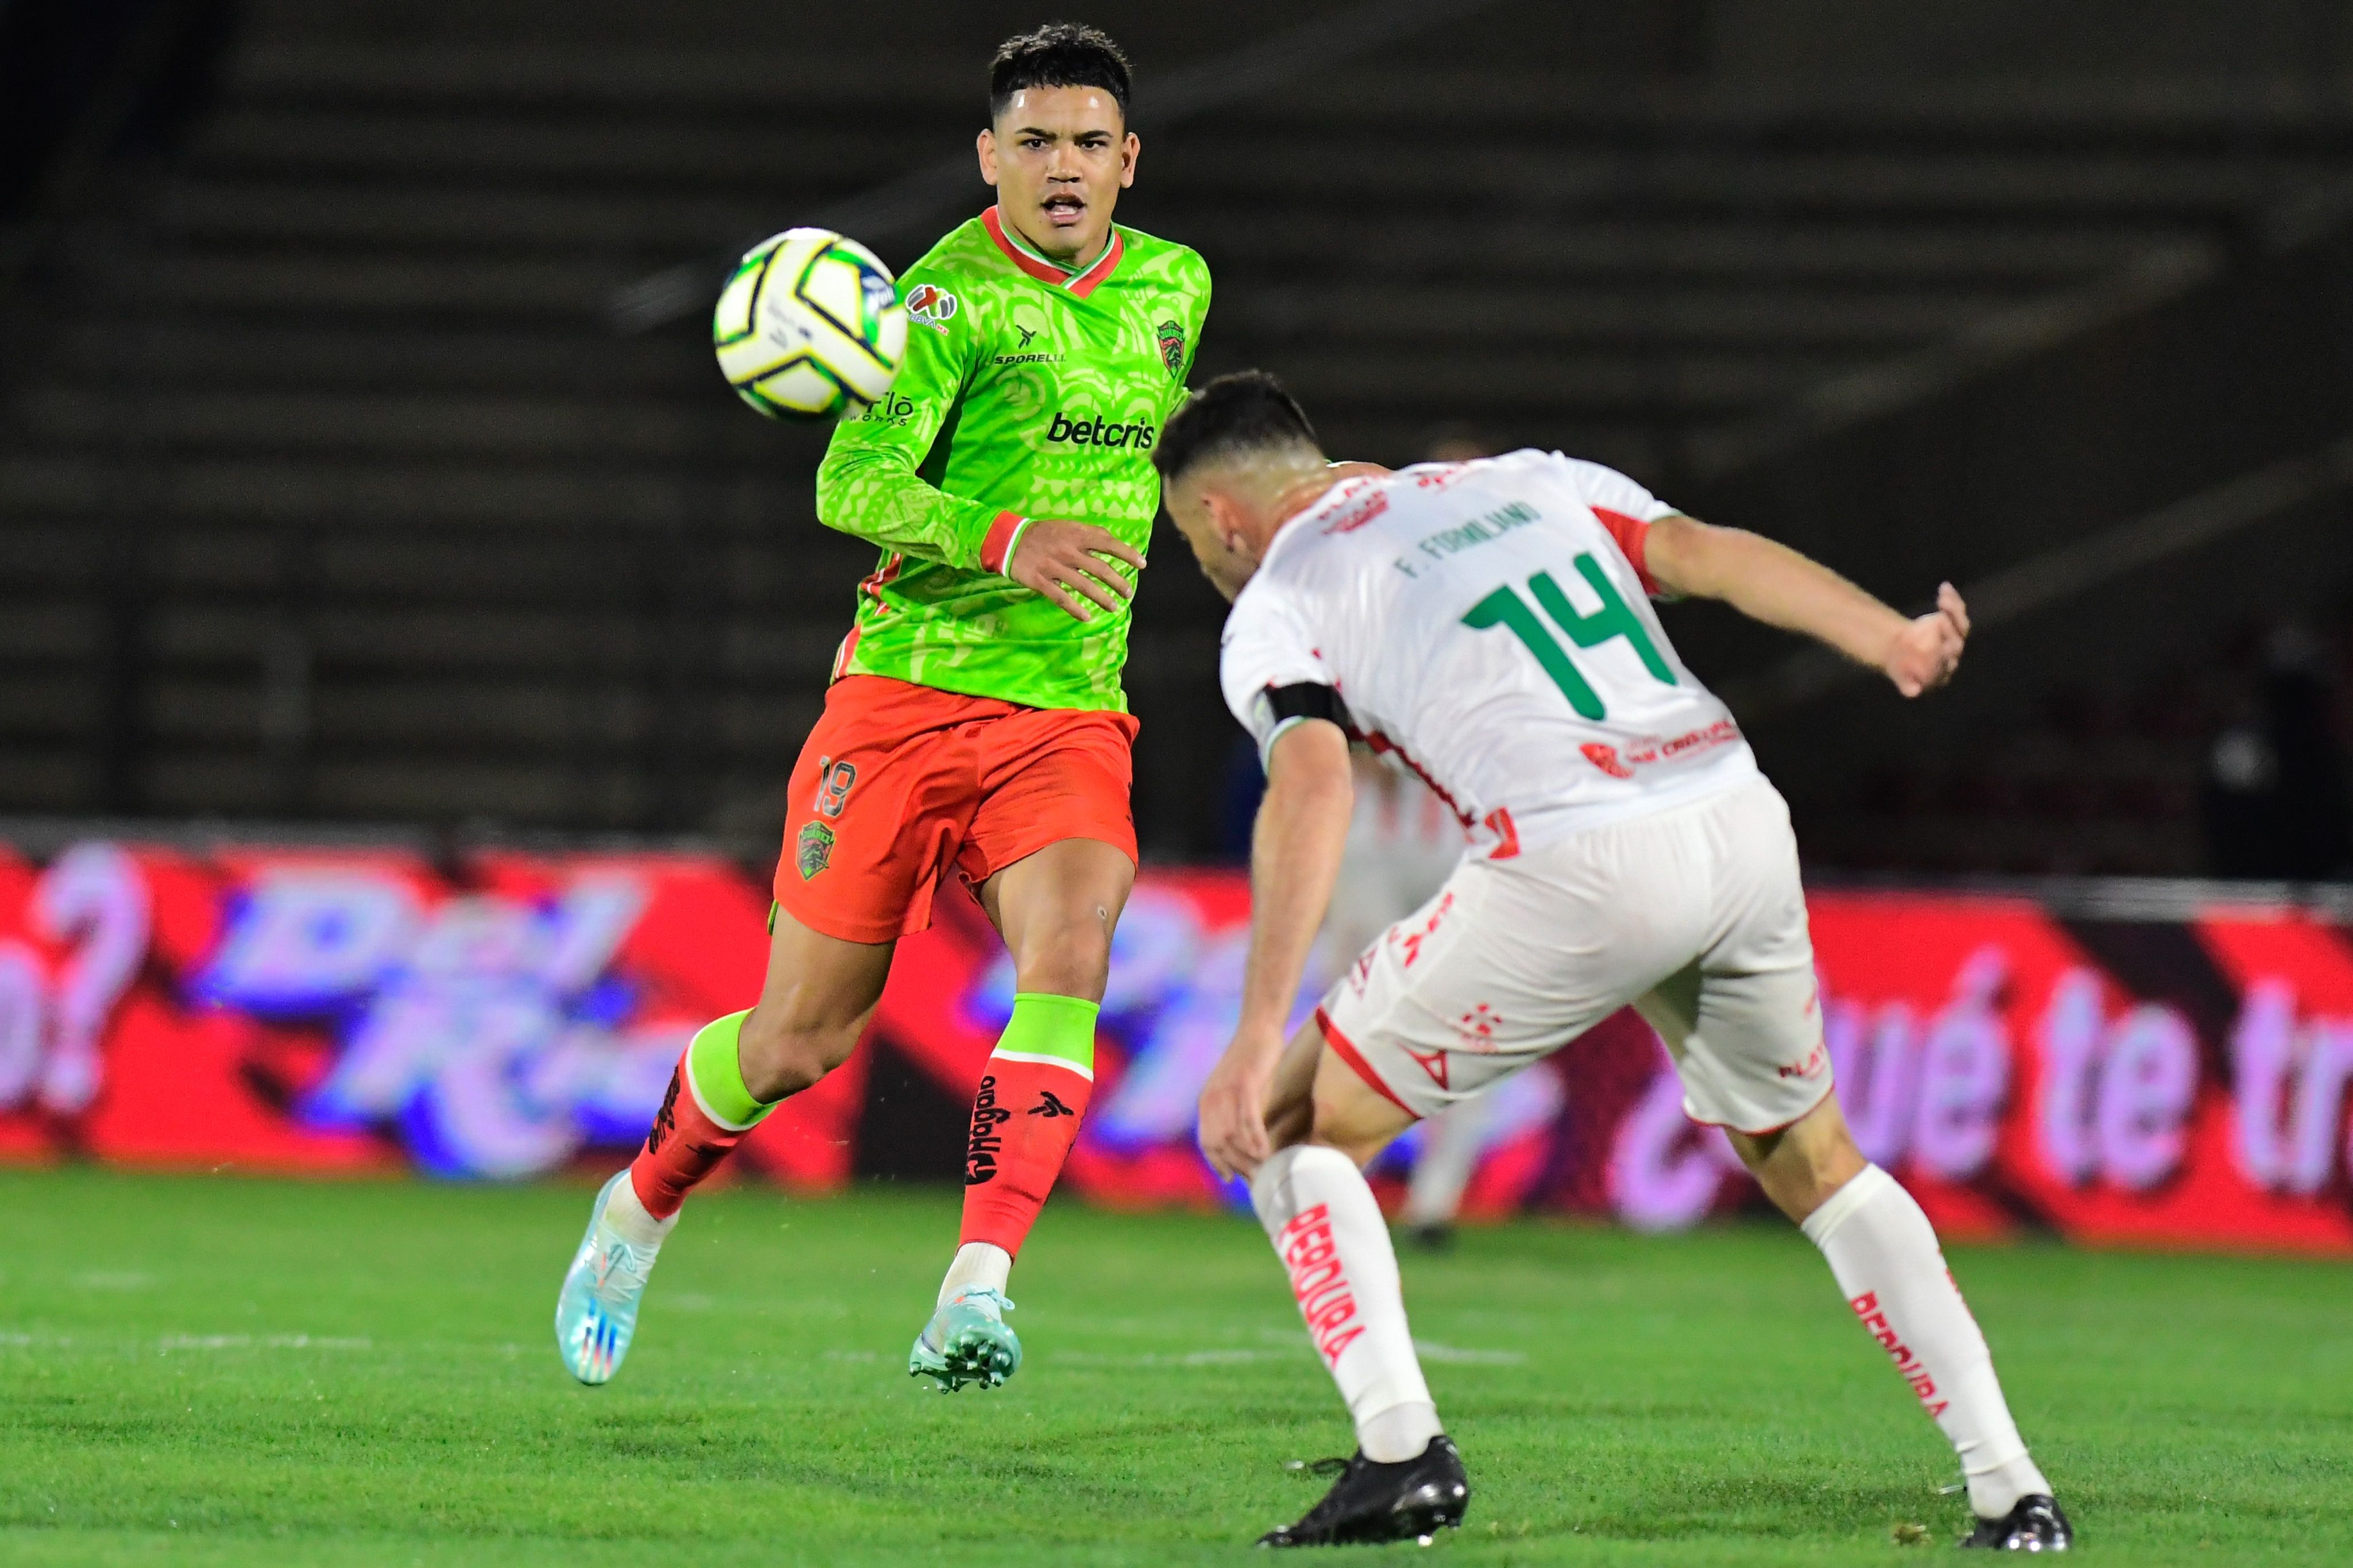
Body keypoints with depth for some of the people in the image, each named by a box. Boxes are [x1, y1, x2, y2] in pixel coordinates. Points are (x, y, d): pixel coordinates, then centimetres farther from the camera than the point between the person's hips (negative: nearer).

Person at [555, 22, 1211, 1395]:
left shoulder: (1173, 288, 8)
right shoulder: (951, 295, -12)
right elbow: (852, 487, -26)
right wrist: (1005, 541, -40)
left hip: (1070, 716, 4)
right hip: (907, 699, -4)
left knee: (1071, 956, -25)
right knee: (802, 1038, 3)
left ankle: (977, 1290, -30)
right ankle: (642, 1207, 32)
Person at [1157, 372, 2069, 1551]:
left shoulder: (1276, 608, 10)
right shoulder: (1525, 481, 26)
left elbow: (1313, 787, -9)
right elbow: (1711, 556, 11)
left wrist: (1260, 1034, -15)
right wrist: (1894, 640, 1)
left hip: (1580, 877, -5)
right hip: (1743, 831, 5)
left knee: (1296, 1128, 11)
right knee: (1809, 1162, 26)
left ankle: (1400, 1452, -3)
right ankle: (2008, 1486, 18)